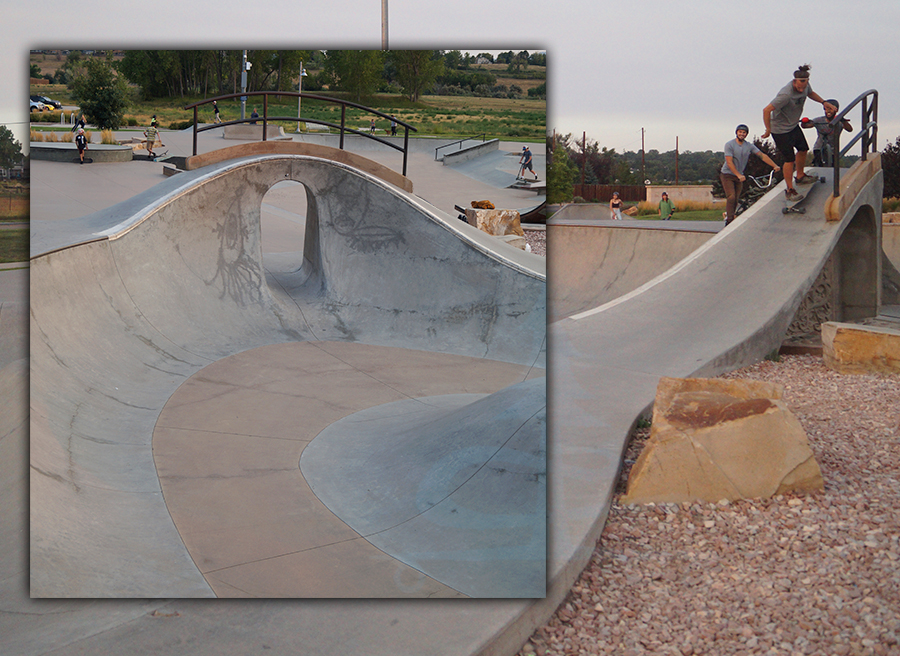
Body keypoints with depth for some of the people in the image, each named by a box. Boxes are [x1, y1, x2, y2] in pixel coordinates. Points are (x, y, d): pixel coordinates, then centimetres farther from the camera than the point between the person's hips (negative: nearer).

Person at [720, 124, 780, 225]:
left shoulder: (749, 146, 2)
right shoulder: (729, 145, -11)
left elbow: (762, 155, -3)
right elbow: (729, 162, -18)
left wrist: (774, 166, -14)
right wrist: (738, 175, -28)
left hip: (739, 176, 5)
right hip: (727, 175, -5)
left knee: (736, 200, 4)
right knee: (731, 197, -18)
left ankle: (727, 215, 21)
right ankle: (729, 220, -17)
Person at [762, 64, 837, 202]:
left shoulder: (805, 86, -8)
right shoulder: (786, 94, -35)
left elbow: (810, 93, 18)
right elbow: (767, 110, -34)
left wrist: (824, 102, 4)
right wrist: (768, 130, -25)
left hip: (793, 125, 9)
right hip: (780, 129, -9)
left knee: (803, 149, 21)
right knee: (790, 159, -6)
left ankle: (800, 176, 45)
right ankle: (790, 190, 7)